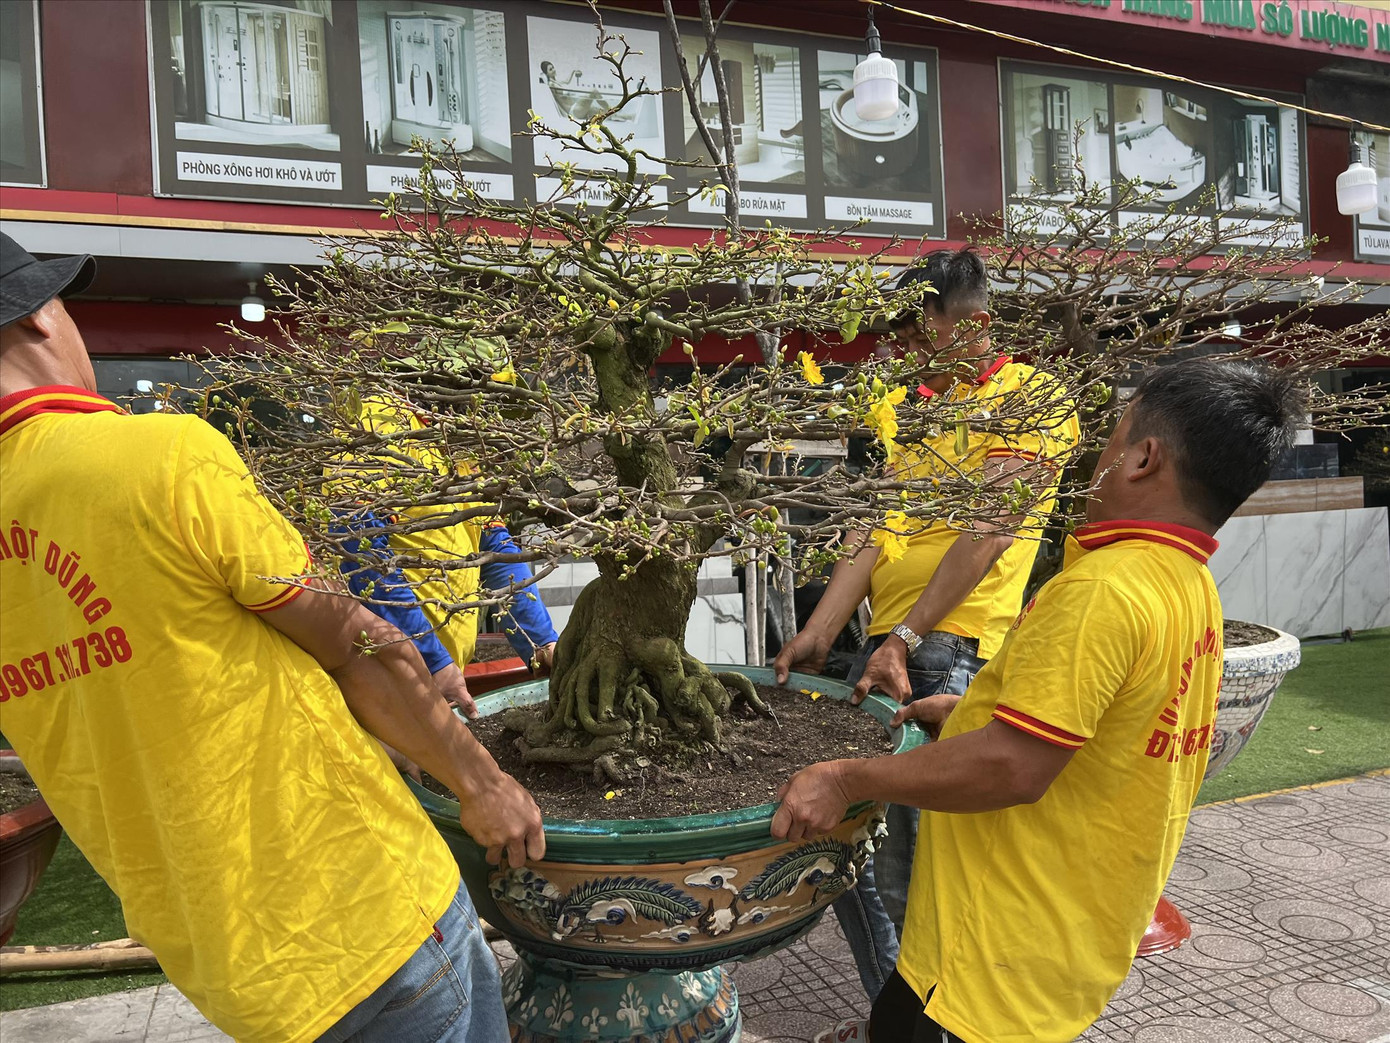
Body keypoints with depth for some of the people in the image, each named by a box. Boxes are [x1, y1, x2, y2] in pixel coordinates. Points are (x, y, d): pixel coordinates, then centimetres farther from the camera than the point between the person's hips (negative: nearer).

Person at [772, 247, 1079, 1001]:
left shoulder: (1035, 400, -2)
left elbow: (987, 531, -14)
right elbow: (879, 531, 11)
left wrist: (905, 639, -20)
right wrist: (818, 633, 0)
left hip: (954, 648, -8)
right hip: (888, 646, 8)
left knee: (903, 871, -7)